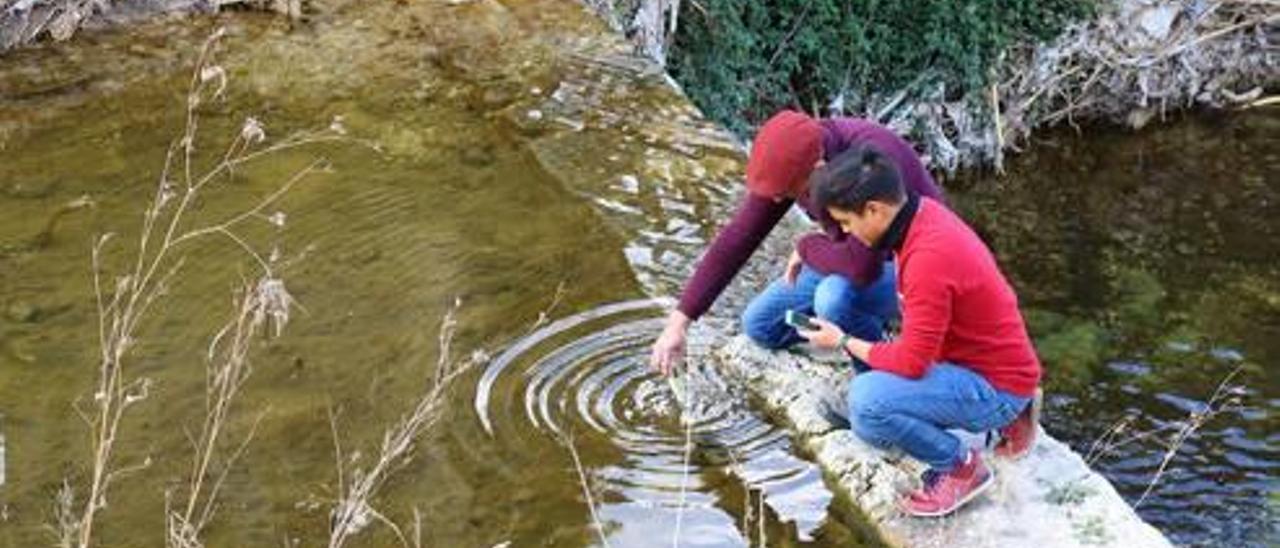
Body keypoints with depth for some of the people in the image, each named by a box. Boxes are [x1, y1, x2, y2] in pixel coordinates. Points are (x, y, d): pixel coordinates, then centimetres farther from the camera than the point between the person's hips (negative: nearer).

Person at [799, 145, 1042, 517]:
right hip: (992, 361, 10)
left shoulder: (929, 258, -31)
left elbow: (911, 363, -25)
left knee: (866, 401, -27)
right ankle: (1005, 416, 16)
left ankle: (961, 466, -4)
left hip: (994, 387, -10)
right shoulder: (923, 211, -3)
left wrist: (843, 342, -10)